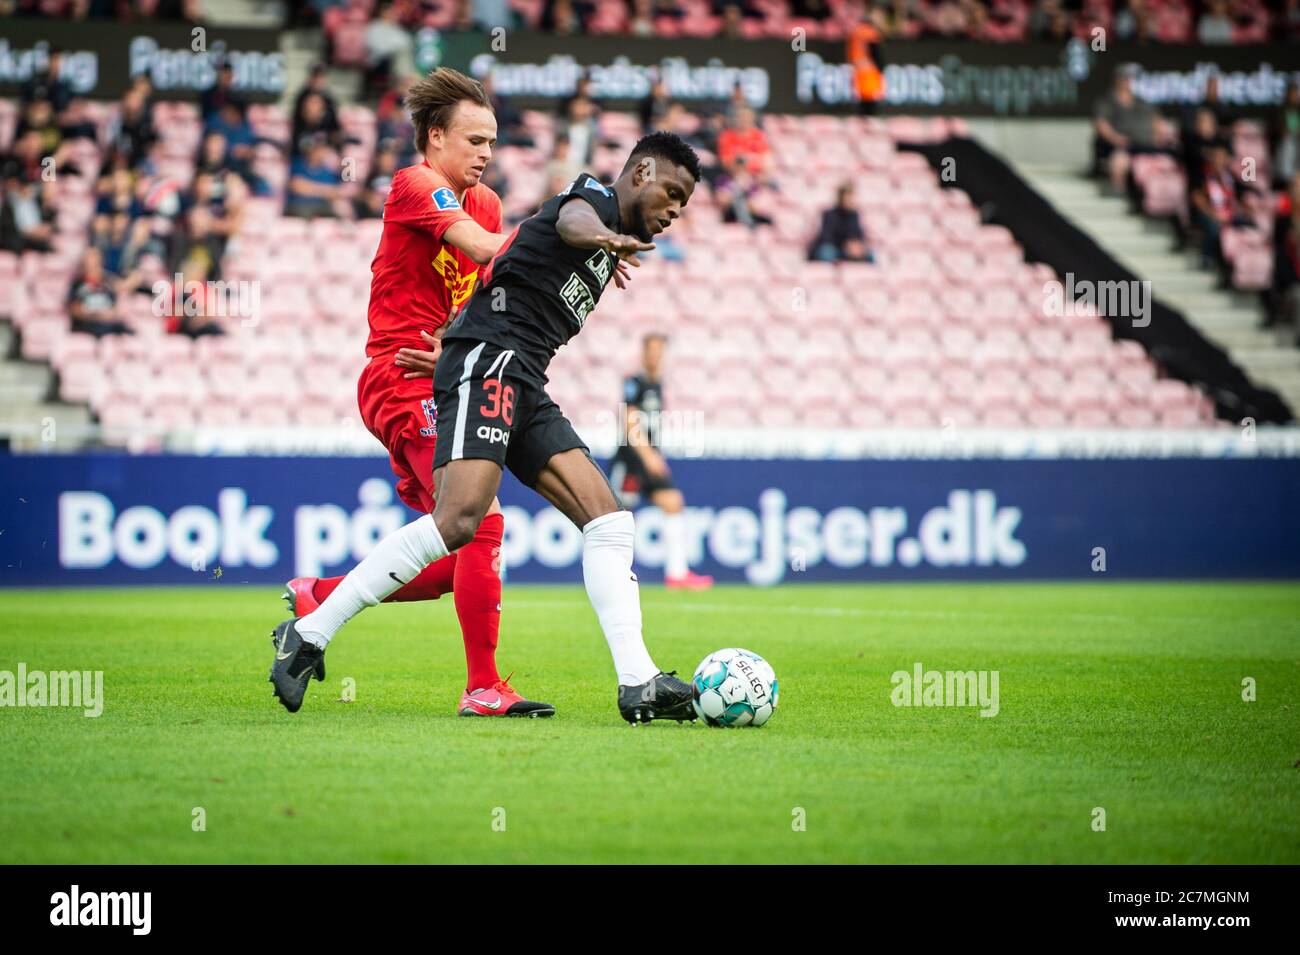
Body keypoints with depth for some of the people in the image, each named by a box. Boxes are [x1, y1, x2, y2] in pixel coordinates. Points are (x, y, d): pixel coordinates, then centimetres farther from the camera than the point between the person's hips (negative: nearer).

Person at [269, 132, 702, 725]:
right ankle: (309, 633, -16)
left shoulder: (617, 237, 28)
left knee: (607, 519, -1)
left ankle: (638, 684, -7)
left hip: (522, 386, 10)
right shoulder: (596, 197, -1)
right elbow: (572, 217, -27)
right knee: (458, 520, -24)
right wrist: (603, 236, -51)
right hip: (487, 361, -10)